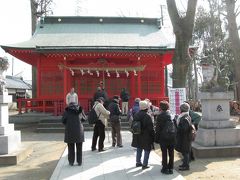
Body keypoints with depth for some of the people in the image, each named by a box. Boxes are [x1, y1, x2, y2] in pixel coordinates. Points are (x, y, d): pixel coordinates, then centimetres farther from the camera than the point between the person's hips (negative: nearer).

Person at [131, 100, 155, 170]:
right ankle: (144, 164, 8)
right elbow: (150, 128, -17)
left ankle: (138, 162, 29)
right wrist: (152, 137, -6)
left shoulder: (136, 115, 2)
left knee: (139, 149, 19)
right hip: (146, 137, -7)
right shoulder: (147, 116, -20)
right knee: (147, 150, 6)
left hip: (137, 136, 7)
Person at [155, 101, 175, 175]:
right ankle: (170, 168, 21)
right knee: (171, 153, 13)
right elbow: (175, 126, 3)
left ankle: (165, 168, 11)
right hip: (172, 137, 4)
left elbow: (158, 128, -10)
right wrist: (175, 136, 12)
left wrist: (156, 138, -2)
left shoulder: (160, 116, -12)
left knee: (164, 153, 5)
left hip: (163, 138, -4)